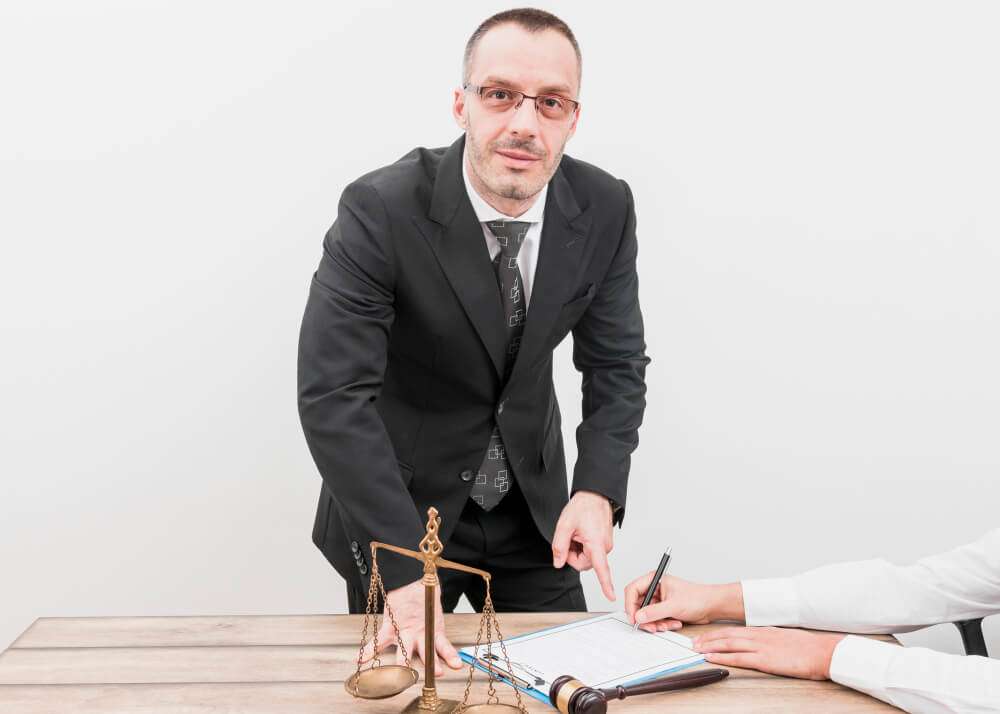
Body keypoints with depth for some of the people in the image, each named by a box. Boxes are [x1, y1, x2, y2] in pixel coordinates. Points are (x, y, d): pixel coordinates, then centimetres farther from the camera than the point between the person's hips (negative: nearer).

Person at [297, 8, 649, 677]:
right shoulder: (381, 210, -25)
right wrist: (405, 574, -35)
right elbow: (332, 394, -30)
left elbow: (616, 363, -3)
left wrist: (597, 491, -20)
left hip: (532, 508, 4)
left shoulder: (605, 208, -12)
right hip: (399, 503, -3)